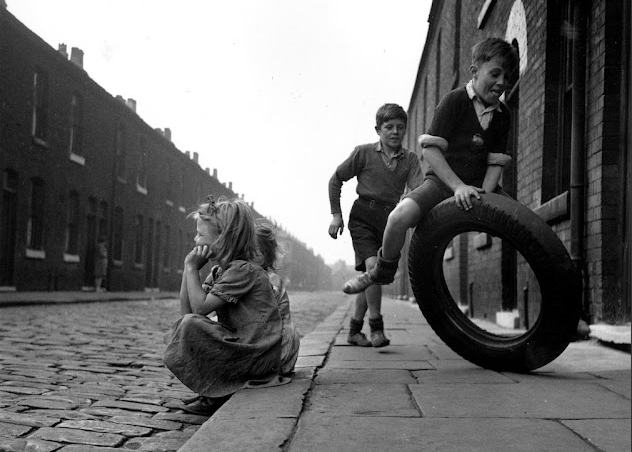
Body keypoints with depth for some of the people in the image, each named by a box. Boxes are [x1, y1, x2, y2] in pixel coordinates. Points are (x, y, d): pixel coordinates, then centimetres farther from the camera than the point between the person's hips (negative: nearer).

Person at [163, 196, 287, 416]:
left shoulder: (243, 270, -17)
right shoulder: (218, 271, 12)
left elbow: (200, 307, -20)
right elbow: (186, 311, 5)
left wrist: (192, 267, -11)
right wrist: (188, 268, -1)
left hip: (257, 356, -10)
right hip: (238, 345, 10)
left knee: (191, 325, -22)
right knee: (183, 323, 10)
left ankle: (216, 396, -8)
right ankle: (212, 390, 7)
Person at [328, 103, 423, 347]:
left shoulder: (410, 159, 3)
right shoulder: (364, 153, -3)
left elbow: (418, 189, -11)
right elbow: (336, 180, 6)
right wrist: (336, 214, 1)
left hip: (389, 219, 3)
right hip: (363, 216, -3)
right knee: (372, 265, -23)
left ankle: (355, 330, 22)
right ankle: (376, 327, -14)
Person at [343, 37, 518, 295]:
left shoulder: (502, 114, 8)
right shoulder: (455, 101, -8)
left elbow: (496, 160, 6)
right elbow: (430, 148, -15)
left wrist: (485, 193, -13)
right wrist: (458, 186, -25)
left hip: (479, 187, 5)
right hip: (442, 181, -5)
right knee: (400, 216, -32)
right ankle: (383, 272, -5)